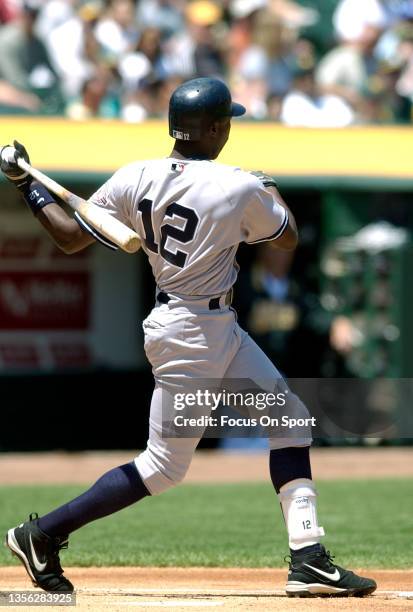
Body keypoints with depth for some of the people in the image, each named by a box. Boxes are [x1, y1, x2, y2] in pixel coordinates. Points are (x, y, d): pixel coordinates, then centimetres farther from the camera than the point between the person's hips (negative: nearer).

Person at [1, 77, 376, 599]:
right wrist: (271, 193, 21)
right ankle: (44, 533, 4)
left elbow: (70, 237, 1)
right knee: (164, 465, 0)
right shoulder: (241, 189, -17)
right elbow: (288, 240, 2)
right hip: (192, 334, -8)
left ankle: (308, 560, 9)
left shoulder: (135, 179, -3)